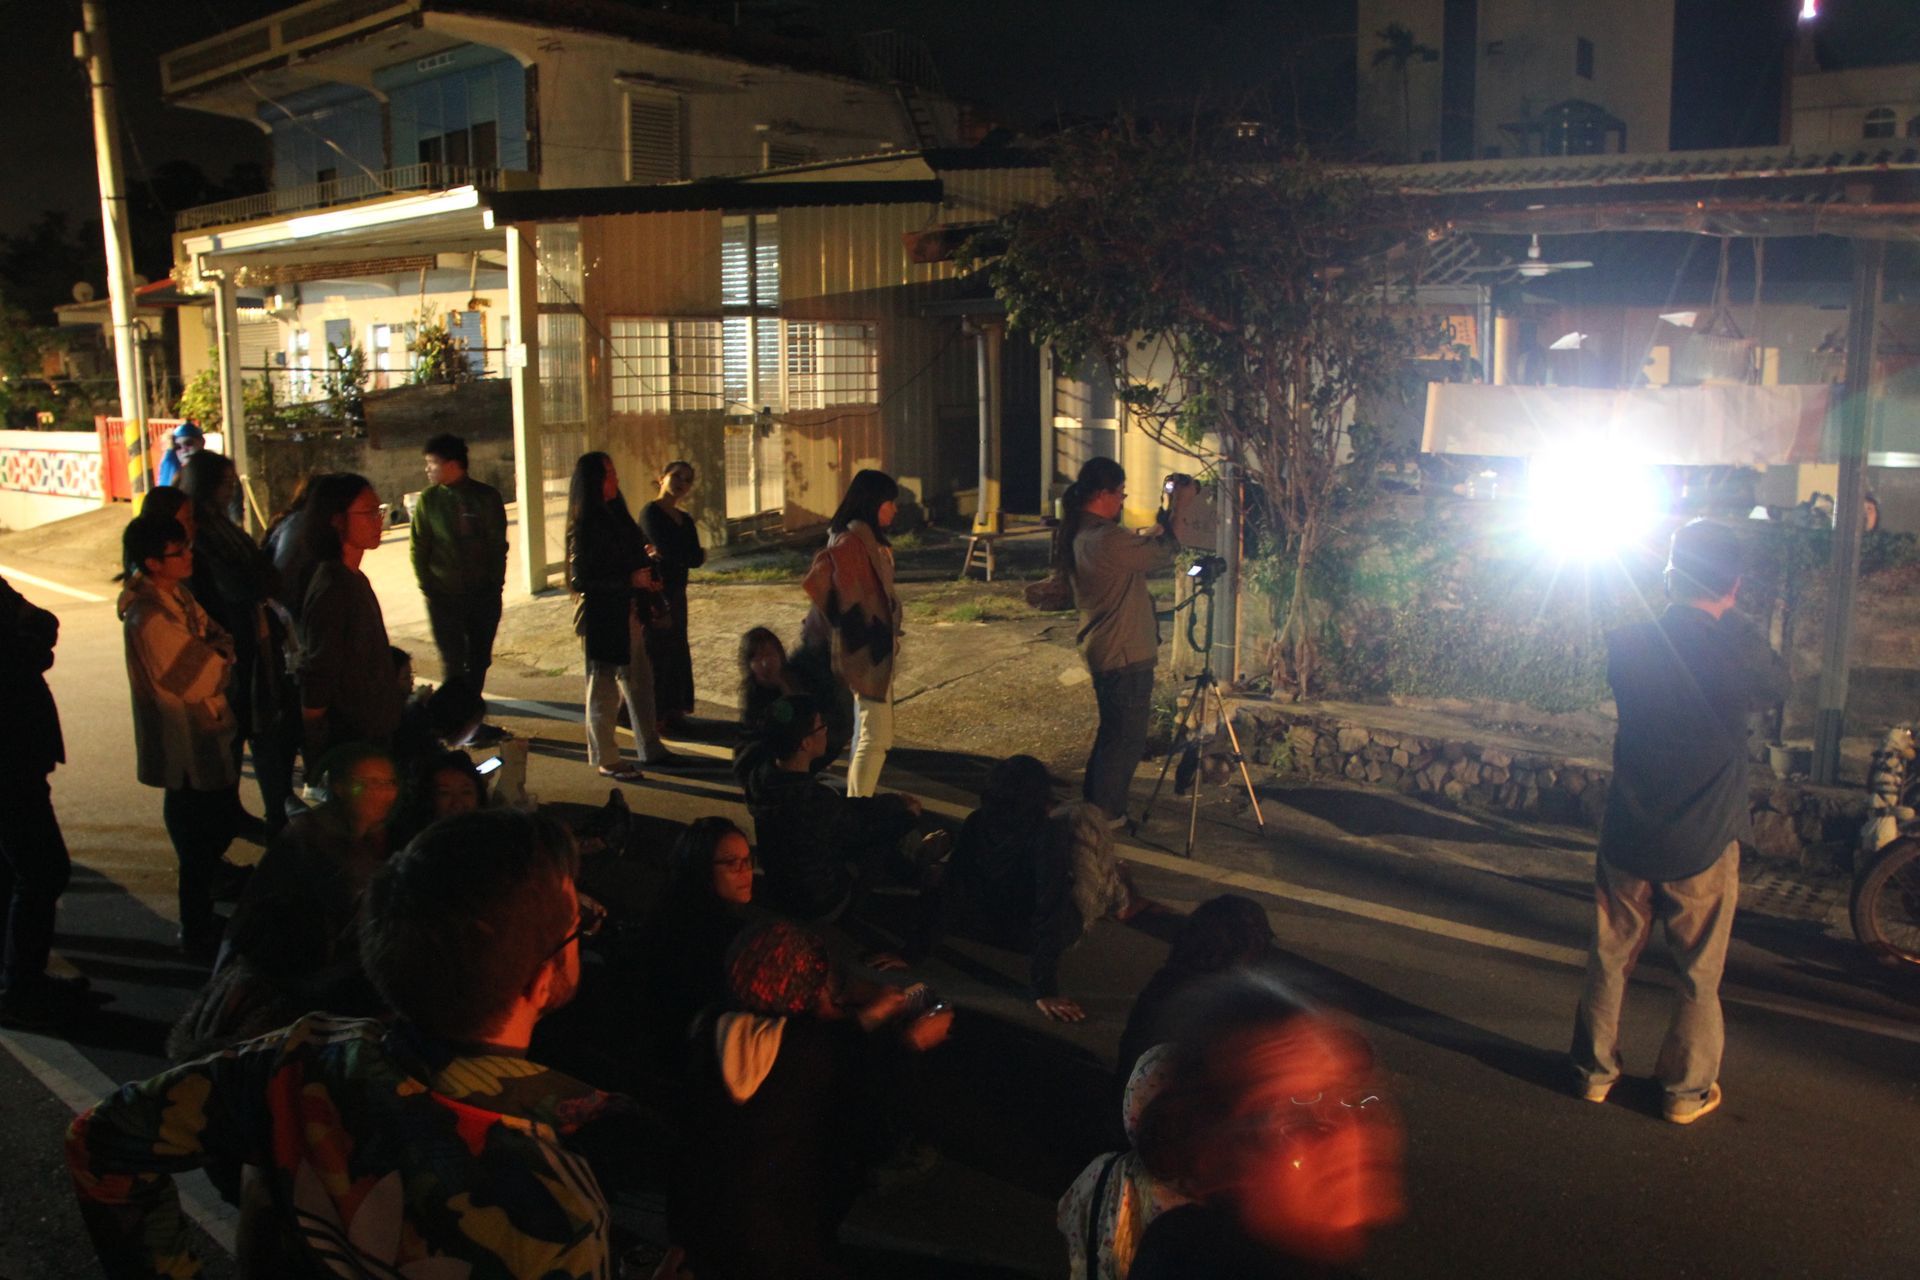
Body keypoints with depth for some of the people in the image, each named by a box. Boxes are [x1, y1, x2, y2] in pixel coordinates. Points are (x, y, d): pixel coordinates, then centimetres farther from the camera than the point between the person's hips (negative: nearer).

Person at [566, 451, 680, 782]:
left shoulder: (617, 516, 9)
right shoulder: (584, 527, -15)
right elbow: (580, 580, -20)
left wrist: (649, 580, -1)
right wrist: (630, 581, -20)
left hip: (629, 613, 8)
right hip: (602, 619, -8)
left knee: (641, 683, 15)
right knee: (603, 690, 3)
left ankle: (650, 748, 27)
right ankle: (606, 760, 13)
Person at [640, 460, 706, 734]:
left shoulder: (686, 521, 13)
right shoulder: (651, 513, -9)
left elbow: (695, 559, -1)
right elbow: (668, 550, -21)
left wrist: (669, 555, -15)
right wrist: (696, 553, -5)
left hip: (675, 594, 8)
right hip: (653, 592, -8)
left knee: (676, 652, 10)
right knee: (655, 652, -4)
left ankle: (672, 711, 19)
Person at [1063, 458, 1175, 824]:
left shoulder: (1077, 535, 7)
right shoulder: (1107, 539, -24)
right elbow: (1161, 557, -12)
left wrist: (1146, 536, 5)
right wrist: (1164, 535, 6)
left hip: (1101, 651, 10)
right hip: (1125, 655, -10)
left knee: (1112, 732, 22)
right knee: (1127, 739, 3)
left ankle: (1094, 806, 31)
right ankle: (1107, 816, 11)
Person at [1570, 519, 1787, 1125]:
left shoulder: (1626, 645, -10)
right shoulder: (1742, 653, -17)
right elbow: (1778, 684, 5)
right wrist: (1731, 617, 7)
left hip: (1627, 840, 2)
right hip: (1704, 846, -2)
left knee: (1610, 960, 16)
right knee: (1699, 973, 14)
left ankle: (1595, 1070, 27)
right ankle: (1688, 1090, 25)